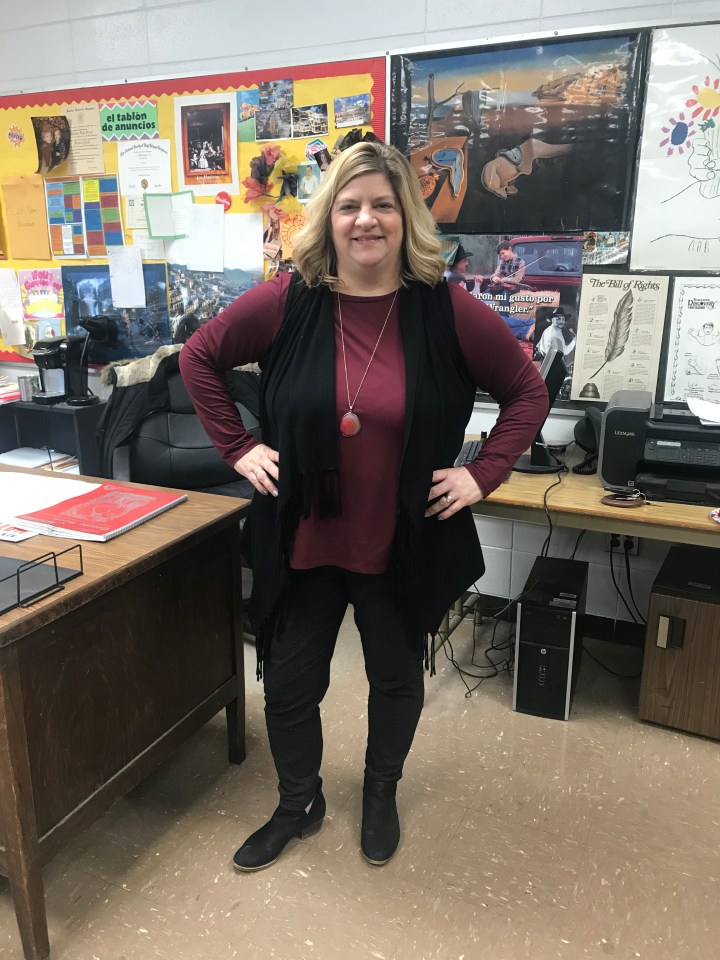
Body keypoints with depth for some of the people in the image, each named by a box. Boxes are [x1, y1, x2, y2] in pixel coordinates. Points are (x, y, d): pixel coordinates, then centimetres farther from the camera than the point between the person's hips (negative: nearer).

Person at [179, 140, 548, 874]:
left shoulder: (447, 310, -10)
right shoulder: (286, 302, -9)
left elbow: (528, 392, 0)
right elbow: (199, 357, 4)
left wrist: (483, 474, -8)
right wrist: (237, 448, -2)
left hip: (405, 544, 0)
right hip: (303, 538, 1)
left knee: (396, 676, 19)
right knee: (289, 682, 14)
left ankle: (380, 796, 49)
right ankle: (298, 804, 43)